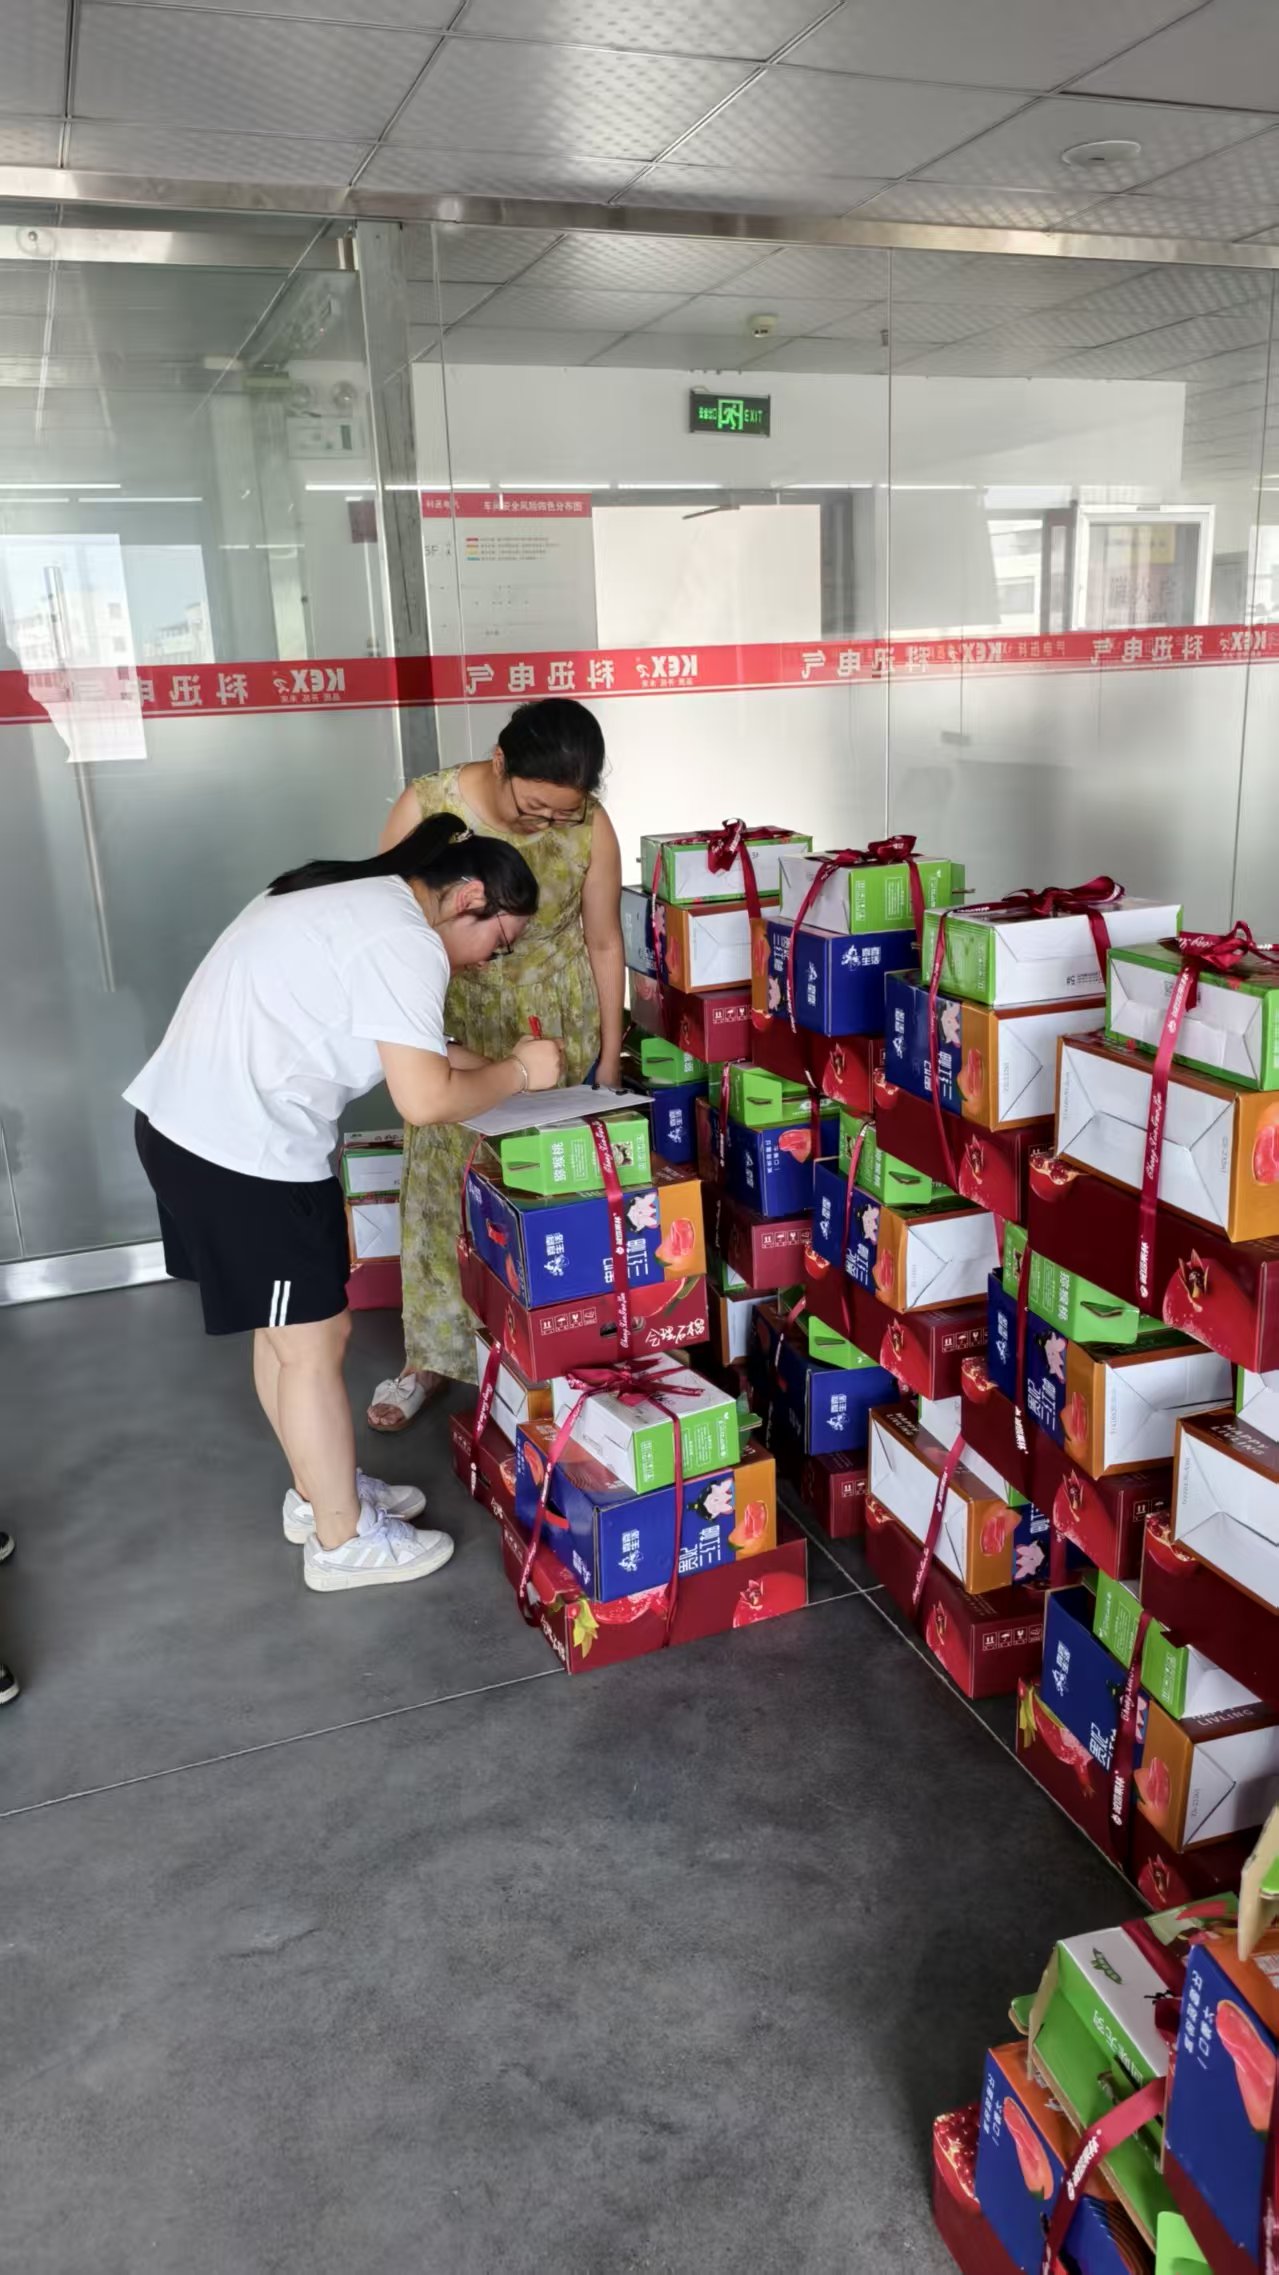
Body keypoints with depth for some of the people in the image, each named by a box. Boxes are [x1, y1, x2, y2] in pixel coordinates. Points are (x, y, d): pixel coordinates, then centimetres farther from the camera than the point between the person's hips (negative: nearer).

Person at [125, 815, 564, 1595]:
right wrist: (518, 1073, -5)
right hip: (246, 1150, -10)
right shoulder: (404, 941, -16)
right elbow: (426, 1099, -21)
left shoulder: (355, 898, 16)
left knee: (284, 1331, 22)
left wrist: (494, 1065, 12)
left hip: (192, 1122, 10)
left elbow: (395, 1043, 22)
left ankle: (321, 1491, 38)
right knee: (314, 1345, 5)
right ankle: (343, 1540, 21)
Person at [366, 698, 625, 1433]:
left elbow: (604, 943, -4)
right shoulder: (426, 808, -19)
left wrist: (609, 1063, 0)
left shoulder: (590, 826, -15)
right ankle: (434, 1356, 18)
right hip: (454, 1025, 0)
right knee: (442, 1185, 4)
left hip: (557, 1023, 0)